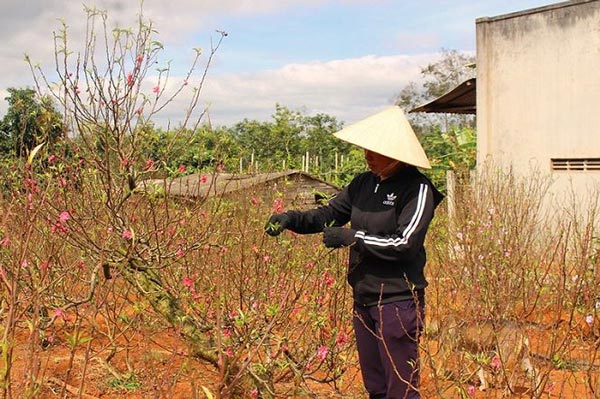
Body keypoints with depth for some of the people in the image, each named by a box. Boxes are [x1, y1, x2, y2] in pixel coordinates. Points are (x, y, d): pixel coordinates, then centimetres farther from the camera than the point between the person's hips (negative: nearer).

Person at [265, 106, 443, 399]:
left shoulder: (416, 189, -13)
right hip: (364, 299, 7)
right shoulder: (363, 183, 7)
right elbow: (328, 215, 12)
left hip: (398, 301, -7)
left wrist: (352, 237, -19)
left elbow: (405, 243, -20)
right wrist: (291, 218, -6)